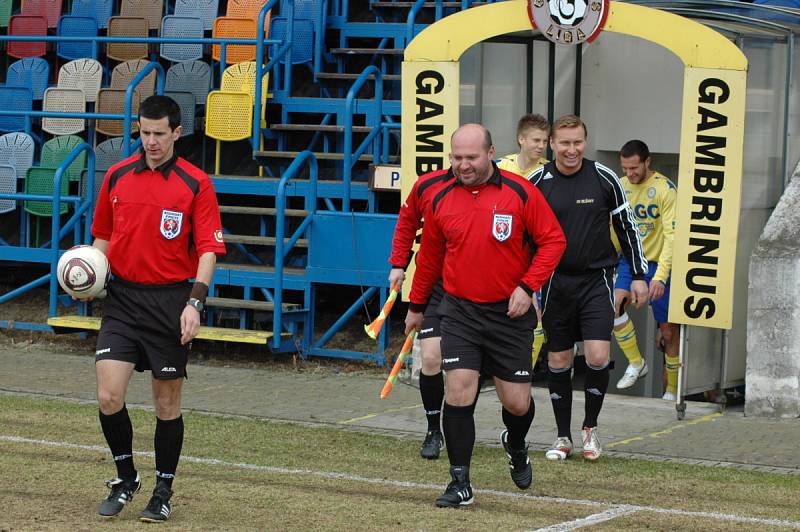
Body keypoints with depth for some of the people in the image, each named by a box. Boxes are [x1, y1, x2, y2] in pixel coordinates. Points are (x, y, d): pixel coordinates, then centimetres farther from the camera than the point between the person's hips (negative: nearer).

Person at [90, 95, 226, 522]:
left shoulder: (195, 184, -4)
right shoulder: (117, 176, 6)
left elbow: (208, 249, -7)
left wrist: (194, 303, -18)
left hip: (170, 301, -2)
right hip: (122, 297, 2)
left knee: (167, 402, 5)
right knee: (108, 396, -9)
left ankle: (163, 492, 19)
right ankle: (125, 478, 13)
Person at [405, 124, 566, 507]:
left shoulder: (520, 192, -8)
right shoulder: (441, 199, 2)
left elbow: (552, 240, -3)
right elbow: (430, 257, 16)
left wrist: (527, 286, -13)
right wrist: (416, 306, 22)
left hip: (510, 313, -1)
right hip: (459, 311, 1)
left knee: (517, 402, 5)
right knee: (458, 391, -12)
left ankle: (516, 445, 40)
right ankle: (460, 483, -2)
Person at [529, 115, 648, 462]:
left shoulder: (603, 178, -4)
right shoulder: (537, 182, -2)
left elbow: (626, 225, 6)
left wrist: (639, 275, 5)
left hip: (596, 280, -1)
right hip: (555, 281, 1)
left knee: (598, 356, -12)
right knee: (558, 361, 6)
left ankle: (590, 428, 9)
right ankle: (563, 437, 18)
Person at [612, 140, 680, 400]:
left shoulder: (665, 189, -14)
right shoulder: (620, 187, 2)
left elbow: (671, 236, -19)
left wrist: (660, 276, -26)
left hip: (658, 264, -4)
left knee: (669, 332, 2)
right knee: (612, 303, -23)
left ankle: (673, 389, 17)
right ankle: (636, 363, -7)